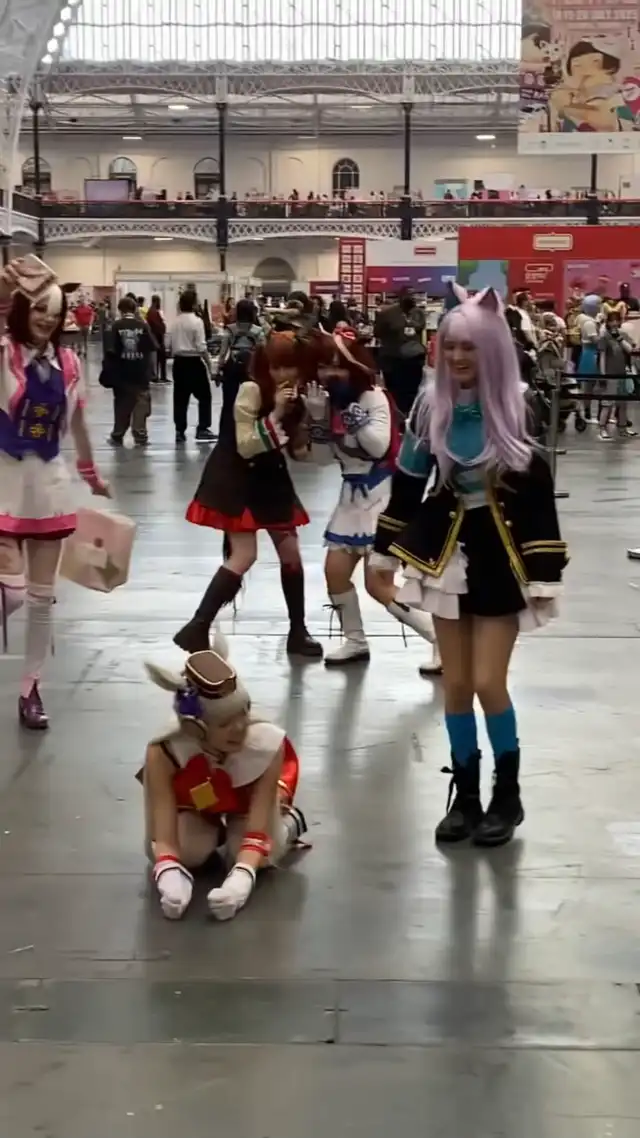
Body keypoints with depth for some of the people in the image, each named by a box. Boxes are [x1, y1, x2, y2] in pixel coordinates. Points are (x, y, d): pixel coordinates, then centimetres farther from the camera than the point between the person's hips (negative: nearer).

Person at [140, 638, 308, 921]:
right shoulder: (164, 754, -39)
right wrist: (169, 879, -60)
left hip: (249, 798, 0)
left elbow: (256, 832, -38)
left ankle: (289, 821, 12)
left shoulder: (267, 743, -39)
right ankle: (214, 830, 12)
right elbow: (164, 838, -38)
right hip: (191, 802, 1)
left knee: (261, 856, -23)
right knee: (186, 852, -25)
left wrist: (239, 881, -57)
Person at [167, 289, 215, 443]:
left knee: (180, 398, 8)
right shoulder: (196, 321, -12)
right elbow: (201, 347, -15)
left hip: (179, 362, 5)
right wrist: (209, 362, -5)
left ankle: (179, 431, 8)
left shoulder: (175, 322, 4)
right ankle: (202, 429, 3)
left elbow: (168, 344, 6)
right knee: (204, 396, 6)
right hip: (194, 362, -5)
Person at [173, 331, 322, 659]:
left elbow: (299, 450, 3)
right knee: (244, 556, -15)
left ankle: (298, 632, 20)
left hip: (270, 478, 7)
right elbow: (246, 447, -24)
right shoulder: (251, 390, -21)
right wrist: (275, 415, -30)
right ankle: (195, 630, -11)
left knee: (290, 552, 7)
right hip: (236, 480, -7)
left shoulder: (295, 394, -1)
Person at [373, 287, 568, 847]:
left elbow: (539, 494, -10)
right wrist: (388, 546, 12)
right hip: (447, 553, 4)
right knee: (455, 683, 7)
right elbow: (409, 481, 11)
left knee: (488, 682, -5)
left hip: (502, 556, -4)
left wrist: (545, 573, -13)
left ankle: (507, 795, 14)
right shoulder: (432, 405, 1)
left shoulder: (518, 408, -10)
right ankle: (465, 794, 21)